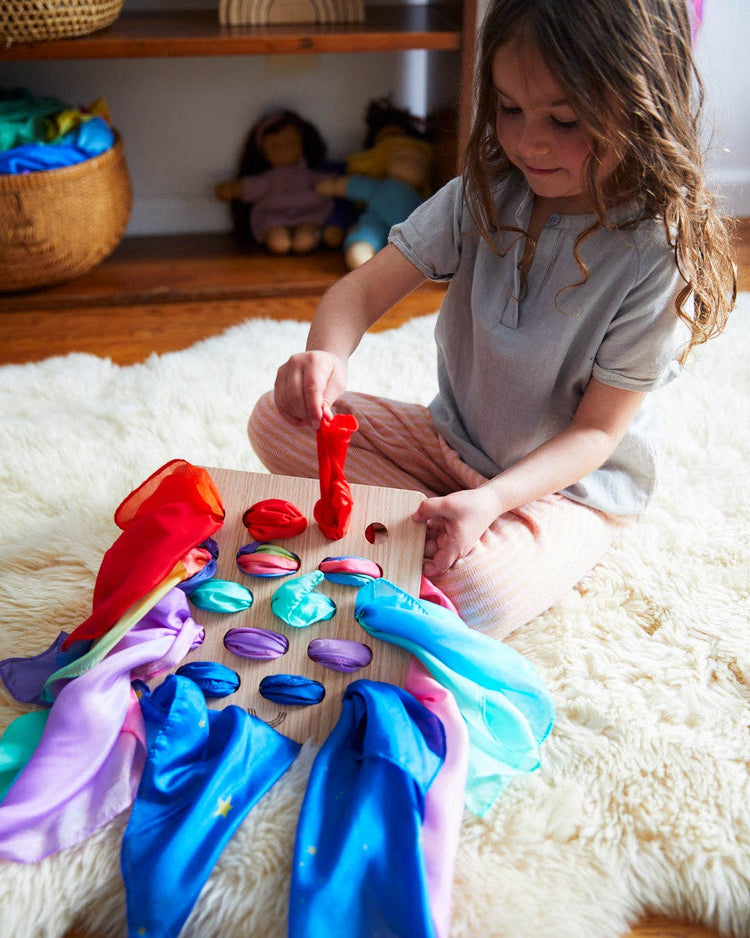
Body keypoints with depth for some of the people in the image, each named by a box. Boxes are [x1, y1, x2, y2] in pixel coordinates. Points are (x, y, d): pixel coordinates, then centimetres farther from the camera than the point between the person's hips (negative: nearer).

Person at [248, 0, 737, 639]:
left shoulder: (660, 256, -21)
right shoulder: (484, 195, -9)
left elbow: (596, 431, -18)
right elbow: (365, 288, -11)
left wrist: (491, 501, -35)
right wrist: (326, 356, -35)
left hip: (573, 483, -4)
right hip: (454, 440, 5)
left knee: (471, 594, -35)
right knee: (277, 419, -9)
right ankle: (439, 528, -9)